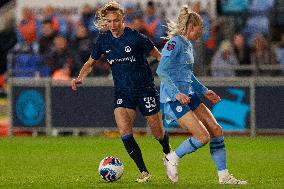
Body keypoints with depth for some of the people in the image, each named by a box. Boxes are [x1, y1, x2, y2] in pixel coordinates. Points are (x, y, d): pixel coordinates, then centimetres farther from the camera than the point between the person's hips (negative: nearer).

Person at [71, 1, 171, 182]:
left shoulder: (136, 37, -14)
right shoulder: (104, 40, 0)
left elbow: (158, 56, -4)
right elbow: (91, 63, 13)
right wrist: (80, 78, -4)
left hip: (145, 89, -3)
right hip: (122, 91, 3)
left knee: (158, 133, 4)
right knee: (125, 133, -17)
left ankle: (168, 153, 40)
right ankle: (144, 172, -6)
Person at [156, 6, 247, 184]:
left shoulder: (188, 45, 16)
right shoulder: (175, 42, -13)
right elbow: (162, 70, -22)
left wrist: (204, 91, 24)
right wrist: (177, 93, -29)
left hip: (188, 95, 10)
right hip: (173, 99, -10)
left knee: (216, 131, 3)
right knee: (203, 137, -15)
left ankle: (224, 176, 8)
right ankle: (172, 159, 7)